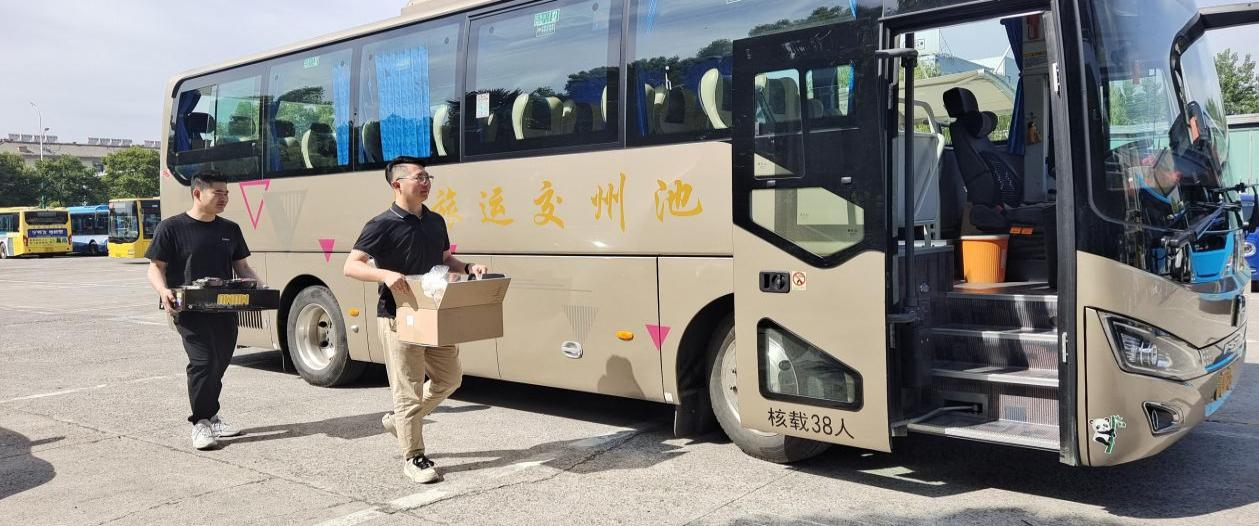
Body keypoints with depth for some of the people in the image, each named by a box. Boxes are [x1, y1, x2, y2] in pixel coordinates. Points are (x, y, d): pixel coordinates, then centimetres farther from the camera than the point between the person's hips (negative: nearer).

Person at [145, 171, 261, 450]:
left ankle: (210, 416, 29)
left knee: (220, 362, 11)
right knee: (203, 360, -15)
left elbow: (242, 267, 18)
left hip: (225, 309, 6)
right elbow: (155, 268, 0)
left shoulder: (230, 229, 14)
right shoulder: (171, 228, -2)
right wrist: (163, 291, -20)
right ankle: (201, 422, 1)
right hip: (189, 309, -6)